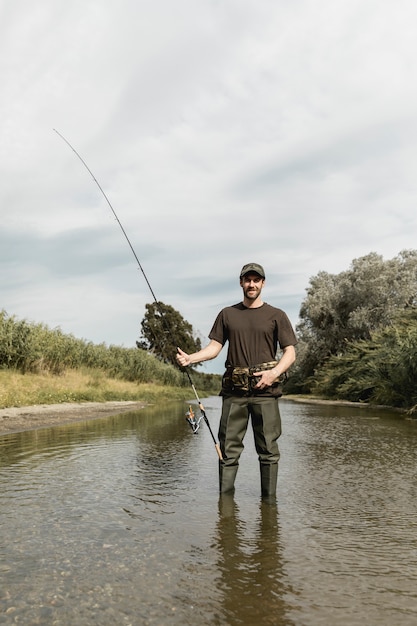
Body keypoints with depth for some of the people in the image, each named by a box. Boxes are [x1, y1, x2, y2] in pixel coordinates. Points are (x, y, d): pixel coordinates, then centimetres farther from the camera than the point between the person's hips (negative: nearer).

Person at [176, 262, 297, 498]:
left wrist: (274, 373, -13)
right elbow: (214, 348, 10)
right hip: (234, 390, 2)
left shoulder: (276, 316, 8)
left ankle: (269, 499, 13)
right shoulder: (227, 314, 14)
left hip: (265, 390, -1)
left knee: (268, 449, 2)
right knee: (229, 448, 2)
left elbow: (290, 353, 5)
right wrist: (190, 358, -8)